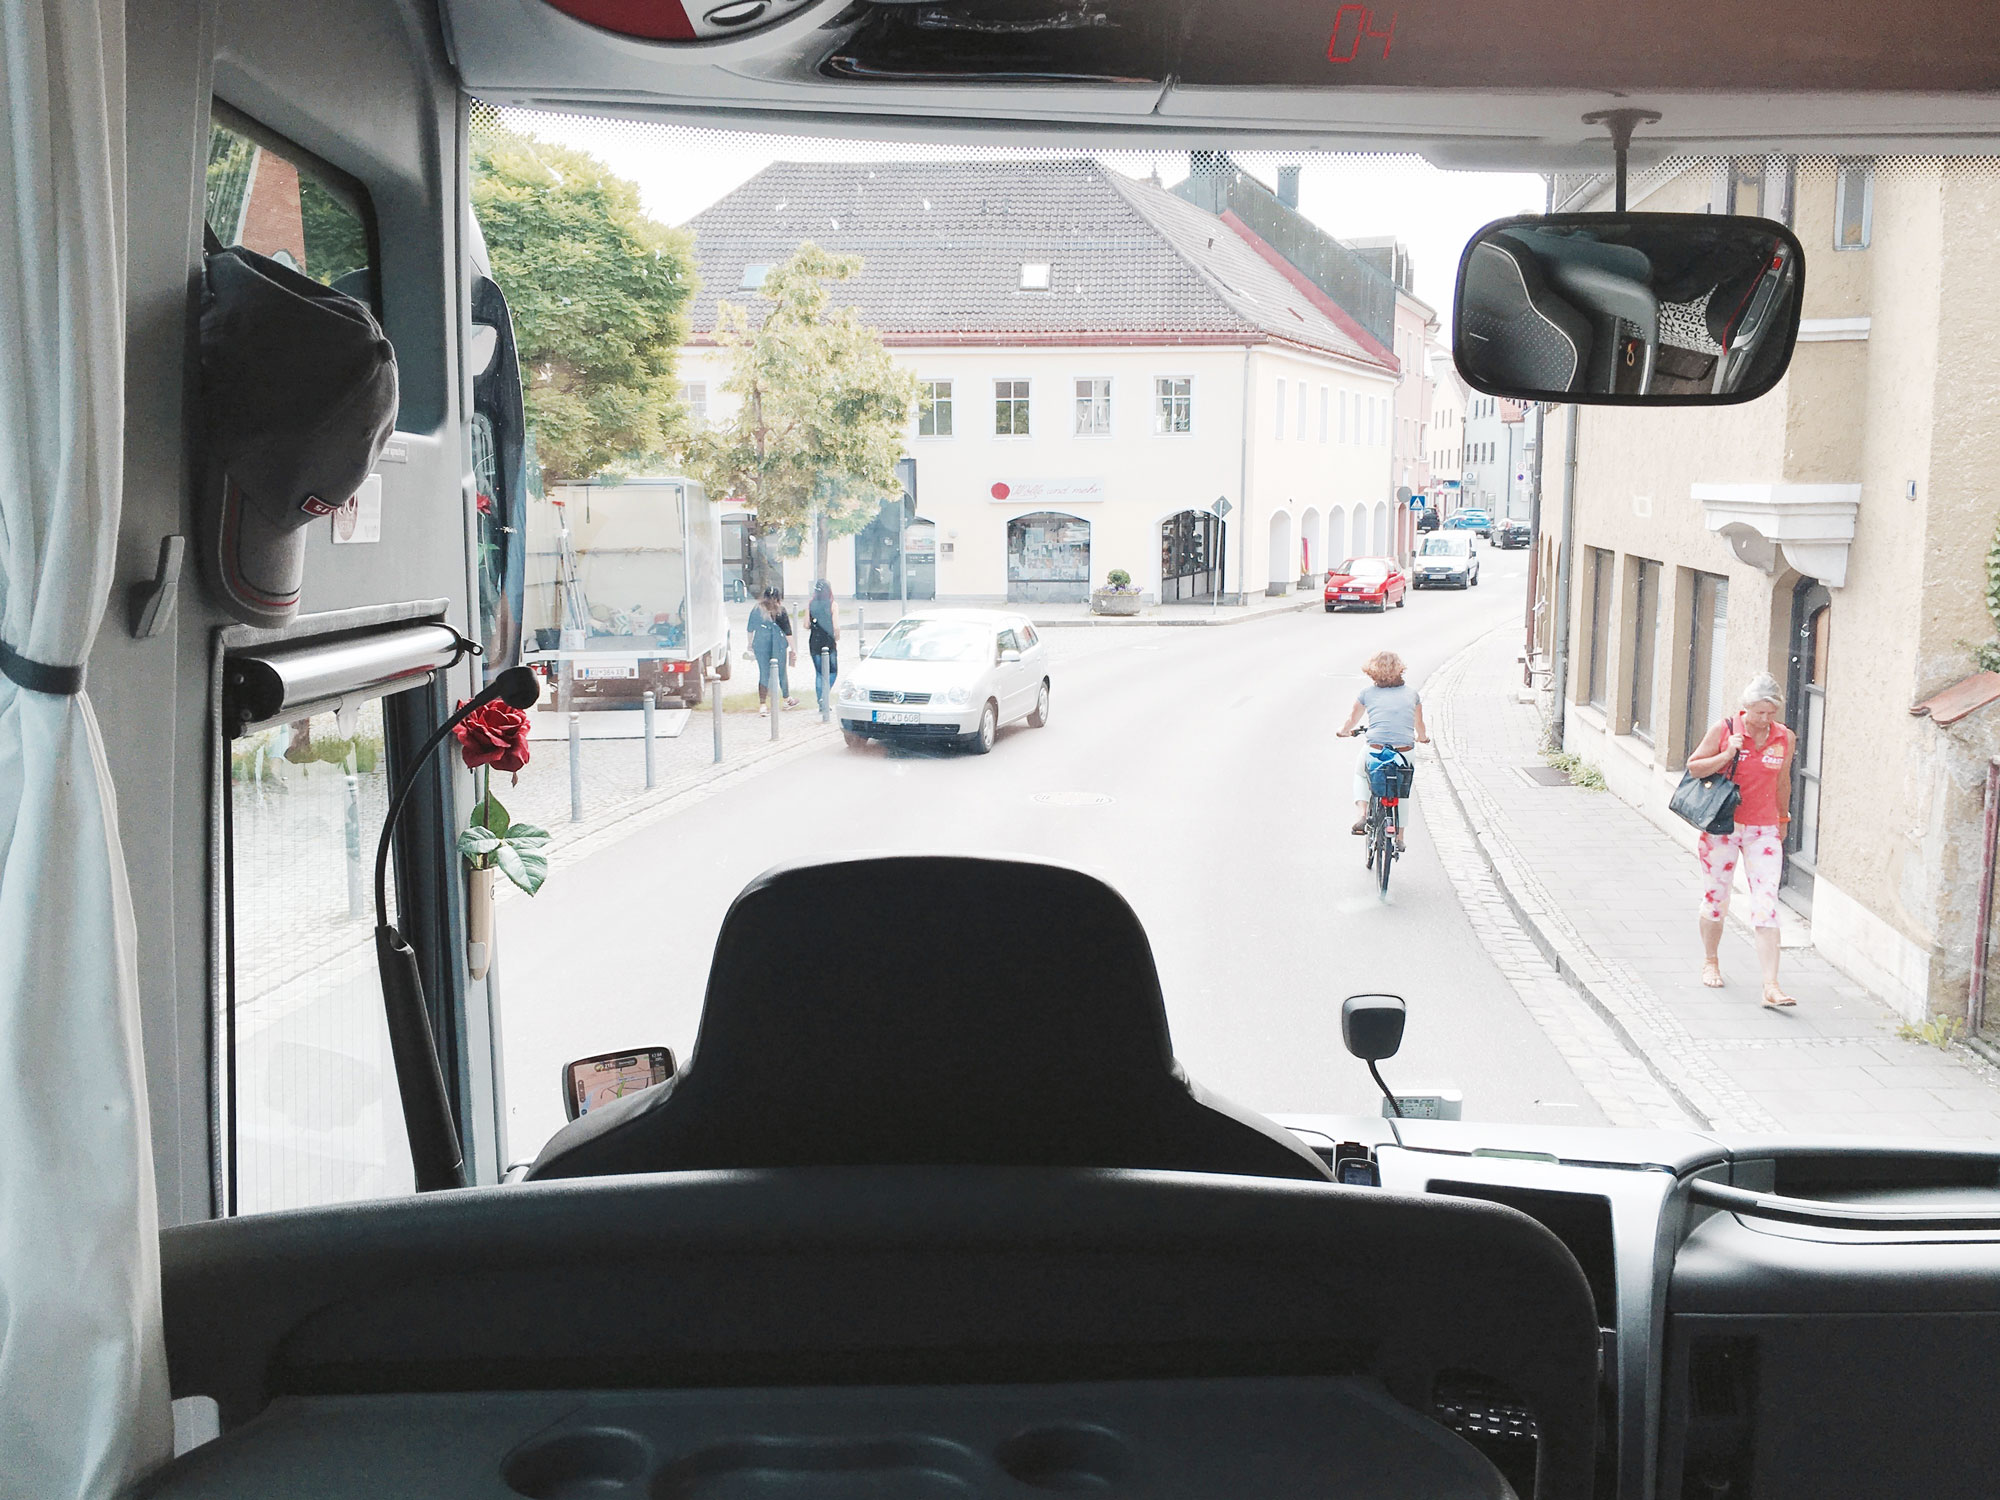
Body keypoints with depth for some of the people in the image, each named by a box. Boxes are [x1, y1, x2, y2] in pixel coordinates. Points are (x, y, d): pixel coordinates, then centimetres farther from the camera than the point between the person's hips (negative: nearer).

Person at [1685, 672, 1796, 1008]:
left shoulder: (1784, 738, 1)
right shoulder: (1723, 730, -7)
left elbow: (1782, 782, 15)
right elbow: (1693, 767, -1)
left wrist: (1782, 821, 23)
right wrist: (1726, 756, -17)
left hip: (1763, 831, 1)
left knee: (1766, 906, -9)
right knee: (1715, 899, 11)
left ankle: (1771, 986, -13)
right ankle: (1710, 962, 36)